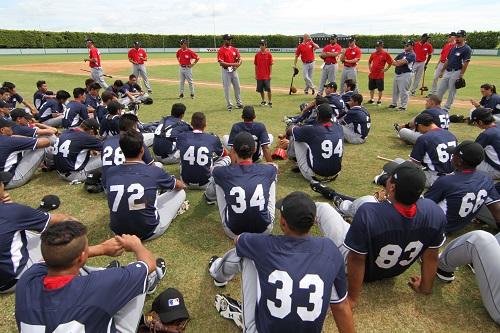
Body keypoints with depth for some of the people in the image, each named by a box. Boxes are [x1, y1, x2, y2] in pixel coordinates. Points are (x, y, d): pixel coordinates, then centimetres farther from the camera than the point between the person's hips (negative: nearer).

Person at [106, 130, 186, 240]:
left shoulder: (109, 173, -6)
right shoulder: (154, 171, -16)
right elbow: (180, 186, 5)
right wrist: (182, 184, 32)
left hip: (118, 231, 5)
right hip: (148, 232, -4)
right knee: (180, 193, 12)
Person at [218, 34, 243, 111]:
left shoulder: (234, 49, 8)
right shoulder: (221, 50, -8)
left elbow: (240, 59, 8)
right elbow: (221, 63, -17)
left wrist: (237, 65, -14)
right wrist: (232, 64, -24)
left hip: (234, 70, 5)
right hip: (226, 71, -5)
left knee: (237, 87, 10)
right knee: (227, 88, 0)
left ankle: (239, 103, 21)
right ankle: (229, 105, 8)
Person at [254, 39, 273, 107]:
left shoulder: (269, 54, -1)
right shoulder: (257, 54, 5)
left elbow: (270, 65, -1)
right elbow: (256, 65, 10)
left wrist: (270, 74, -6)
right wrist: (256, 74, 7)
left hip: (266, 75, -3)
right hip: (259, 75, 3)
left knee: (268, 89, -4)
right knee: (260, 89, 9)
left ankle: (270, 102, 5)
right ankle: (263, 101, 24)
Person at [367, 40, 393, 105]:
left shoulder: (385, 54, -6)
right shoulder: (373, 54, 9)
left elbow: (390, 63, -4)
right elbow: (369, 61, 24)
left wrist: (385, 69, -8)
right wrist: (370, 68, 12)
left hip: (380, 75, -5)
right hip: (372, 74, 6)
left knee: (380, 88, 2)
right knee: (371, 88, 13)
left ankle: (379, 100, 12)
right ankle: (371, 99, 26)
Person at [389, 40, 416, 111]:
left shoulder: (412, 55, -7)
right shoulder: (401, 54, 17)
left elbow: (403, 62, -20)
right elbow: (393, 62, 7)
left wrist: (398, 62, -4)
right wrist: (401, 62, -10)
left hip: (405, 75, -8)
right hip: (397, 74, 8)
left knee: (403, 91, -8)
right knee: (395, 90, 15)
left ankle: (403, 106, -2)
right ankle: (394, 104, 28)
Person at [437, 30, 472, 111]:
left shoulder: (466, 49, -7)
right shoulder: (453, 47, 15)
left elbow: (466, 63, -12)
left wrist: (461, 75, -18)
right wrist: (442, 71, 16)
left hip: (456, 72, -7)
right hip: (447, 72, 7)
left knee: (452, 91, 0)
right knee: (440, 90, 7)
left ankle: (447, 108, 7)